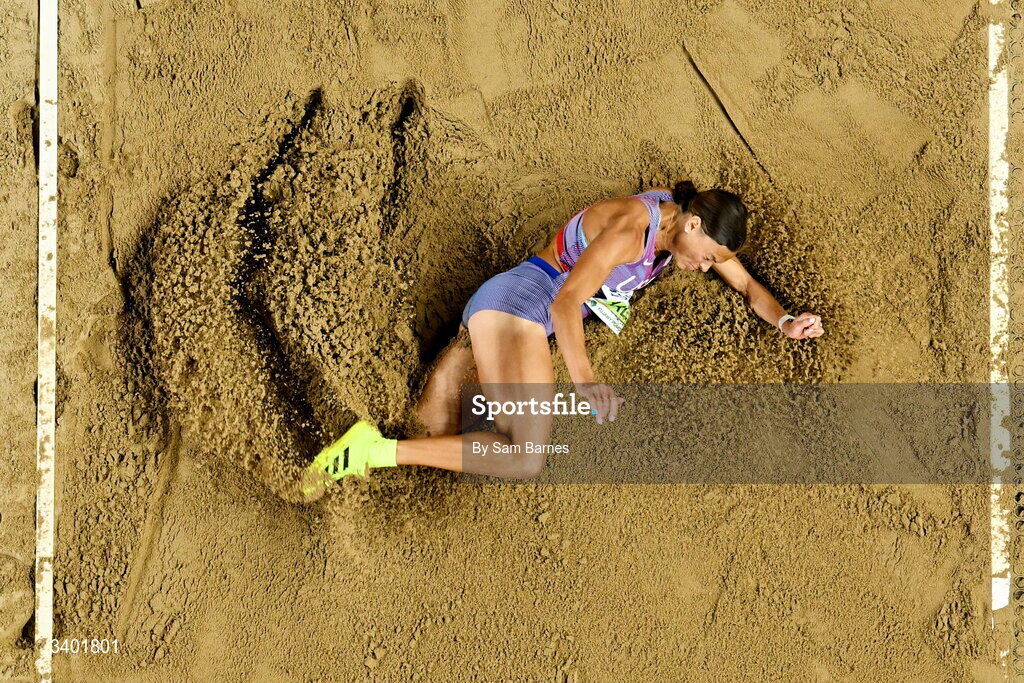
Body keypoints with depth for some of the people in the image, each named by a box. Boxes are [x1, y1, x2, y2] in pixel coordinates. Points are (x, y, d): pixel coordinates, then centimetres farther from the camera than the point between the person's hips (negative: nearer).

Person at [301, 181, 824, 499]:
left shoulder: (687, 227, 9)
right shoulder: (631, 227, -19)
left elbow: (747, 284, 21)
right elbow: (565, 301, -29)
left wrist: (784, 322, 1)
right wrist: (583, 378, -44)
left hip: (541, 321, 8)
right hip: (521, 298, -8)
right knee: (527, 460, -26)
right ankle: (375, 451, -20)